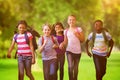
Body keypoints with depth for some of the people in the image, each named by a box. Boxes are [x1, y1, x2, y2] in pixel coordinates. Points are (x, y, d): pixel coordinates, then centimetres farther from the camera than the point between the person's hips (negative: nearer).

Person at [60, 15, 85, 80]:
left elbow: (83, 40, 1)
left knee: (76, 67, 9)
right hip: (69, 50, 0)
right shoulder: (66, 31, 5)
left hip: (77, 51, 0)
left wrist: (77, 35, -15)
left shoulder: (79, 29, 1)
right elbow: (65, 41, 7)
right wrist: (62, 44, -14)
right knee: (70, 66, -16)